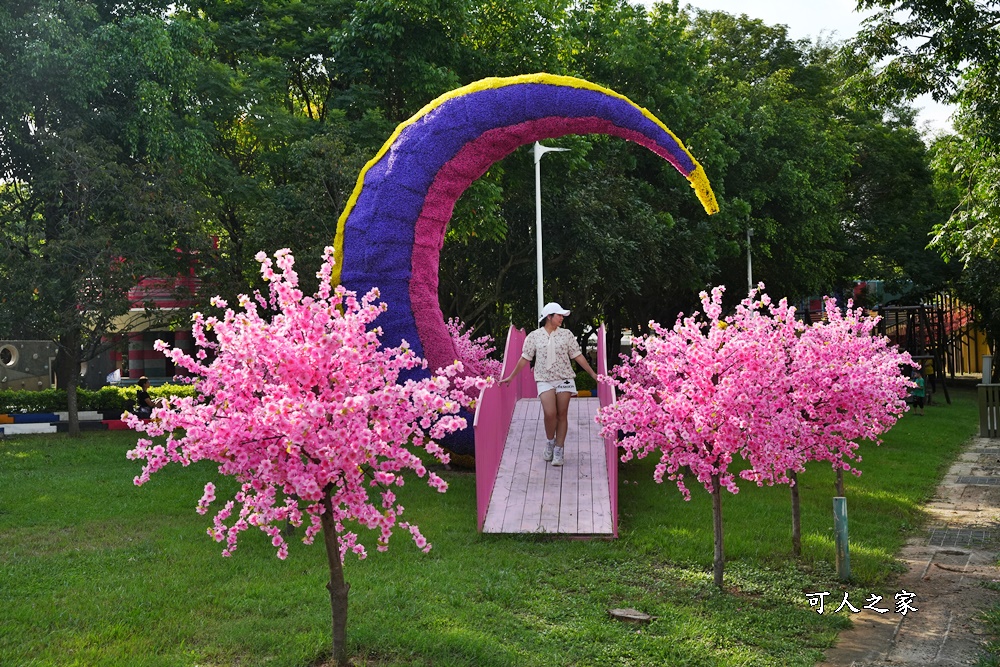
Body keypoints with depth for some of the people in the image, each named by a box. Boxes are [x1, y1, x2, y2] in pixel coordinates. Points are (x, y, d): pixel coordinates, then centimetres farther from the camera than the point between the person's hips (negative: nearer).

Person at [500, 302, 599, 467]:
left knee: (562, 415, 2)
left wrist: (593, 374, 4)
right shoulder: (534, 336, 1)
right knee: (550, 413, -16)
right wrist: (511, 377, 6)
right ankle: (550, 441, 11)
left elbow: (578, 356, 6)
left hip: (564, 379, 2)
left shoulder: (566, 334, 3)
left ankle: (559, 449, 12)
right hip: (545, 380, -1)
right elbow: (524, 359, 5)